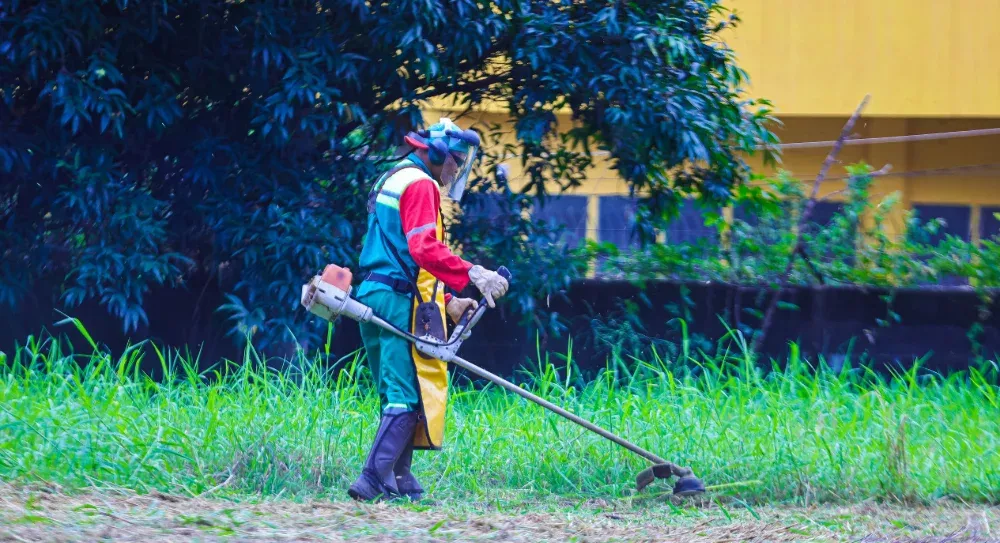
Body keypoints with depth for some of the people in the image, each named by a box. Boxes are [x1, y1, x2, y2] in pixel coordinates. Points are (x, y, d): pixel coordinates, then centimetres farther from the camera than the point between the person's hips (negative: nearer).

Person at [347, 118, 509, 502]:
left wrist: (447, 301, 26)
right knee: (407, 395, -12)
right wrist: (472, 275, -27)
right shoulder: (419, 184, -8)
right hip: (401, 301, -10)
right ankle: (376, 479, -19)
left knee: (396, 396, 12)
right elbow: (425, 249, -22)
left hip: (375, 297, 10)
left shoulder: (392, 181, 25)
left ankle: (398, 479, 12)